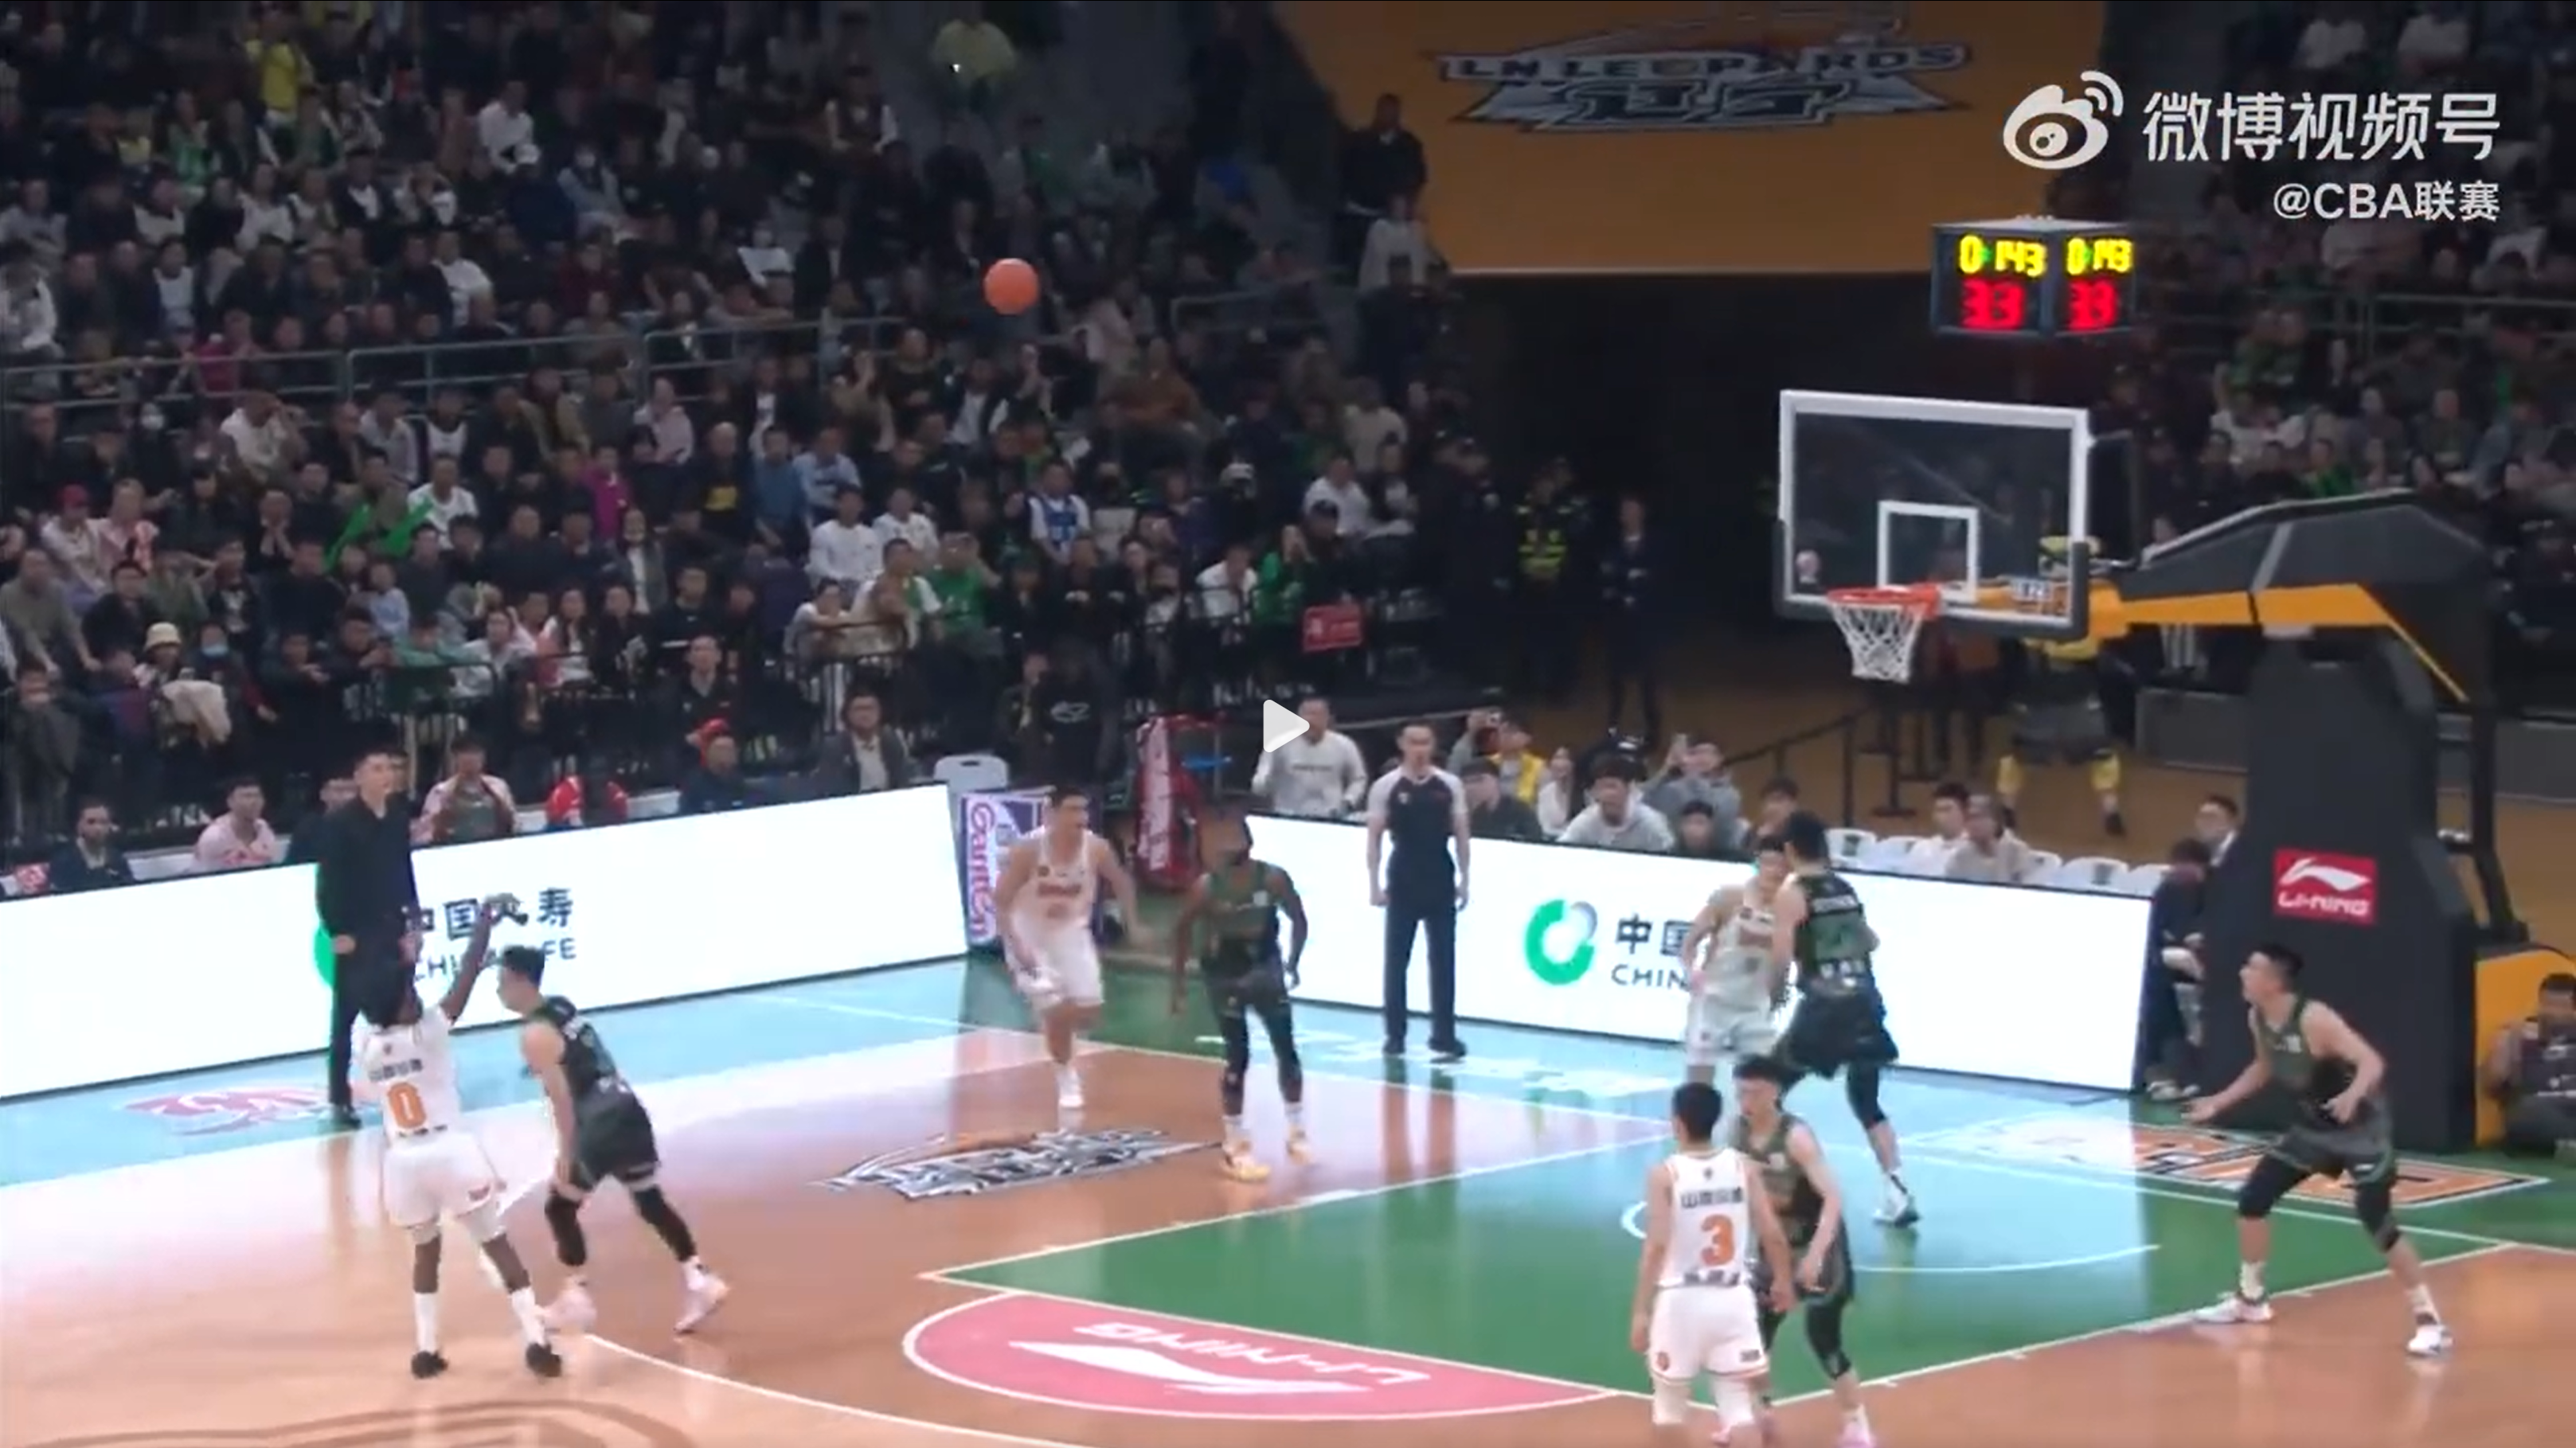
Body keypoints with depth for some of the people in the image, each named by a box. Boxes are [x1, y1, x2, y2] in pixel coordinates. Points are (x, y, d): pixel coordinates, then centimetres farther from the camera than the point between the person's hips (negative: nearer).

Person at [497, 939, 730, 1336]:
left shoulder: (535, 1035, -13)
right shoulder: (563, 1007, 14)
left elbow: (562, 1097, -18)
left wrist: (566, 1156, -16)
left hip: (601, 1127, -8)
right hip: (628, 1113, 8)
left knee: (561, 1207, 8)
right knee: (651, 1202, 16)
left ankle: (576, 1299, 11)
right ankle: (698, 1280, 11)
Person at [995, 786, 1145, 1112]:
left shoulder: (1096, 848, -14)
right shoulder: (1028, 850, -24)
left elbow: (1122, 882, 6)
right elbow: (1001, 900, -18)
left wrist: (1133, 925, 1)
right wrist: (1016, 945, -27)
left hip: (1072, 934, 4)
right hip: (1032, 937, -4)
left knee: (1088, 1014, -1)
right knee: (1056, 1010, -13)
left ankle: (1056, 1030, 33)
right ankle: (1066, 1077, 8)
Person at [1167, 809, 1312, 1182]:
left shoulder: (1273, 879, -14)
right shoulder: (1207, 887, -18)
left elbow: (1298, 919, 0)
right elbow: (1183, 930, -5)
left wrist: (1292, 963, -6)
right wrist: (1179, 979, -3)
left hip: (1265, 969, 2)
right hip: (1225, 975, -2)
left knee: (1286, 1050, 2)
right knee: (1238, 1059, -4)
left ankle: (1297, 1133, 17)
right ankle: (1236, 1147, 6)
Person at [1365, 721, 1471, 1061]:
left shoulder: (1450, 785, 2)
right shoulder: (1385, 786, -3)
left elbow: (1460, 834, 7)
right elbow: (1375, 837, -1)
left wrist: (1464, 879, 2)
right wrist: (1375, 884, -6)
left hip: (1441, 881, 1)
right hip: (1402, 882, -1)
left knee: (1443, 960, 1)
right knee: (1397, 960, 5)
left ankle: (1444, 1037, 4)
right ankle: (1395, 1036, 13)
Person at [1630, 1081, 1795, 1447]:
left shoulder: (1665, 1174, -10)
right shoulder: (1741, 1165, 0)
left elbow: (1657, 1245, -17)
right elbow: (1772, 1233, 0)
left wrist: (1640, 1310, -15)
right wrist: (1782, 1281, 17)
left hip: (1681, 1300, -2)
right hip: (1732, 1298, 2)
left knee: (1670, 1404, 18)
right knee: (1741, 1408, 3)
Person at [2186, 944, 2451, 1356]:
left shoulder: (2315, 1019, -29)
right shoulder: (2257, 1018, -4)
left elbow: (2372, 1062, -35)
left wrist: (2352, 1096, -55)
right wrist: (2218, 1104, 16)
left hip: (2360, 1127, -8)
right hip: (2314, 1125, 8)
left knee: (2378, 1223, -16)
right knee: (2252, 1197, 8)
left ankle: (2429, 1322, -8)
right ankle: (2250, 1299, 26)